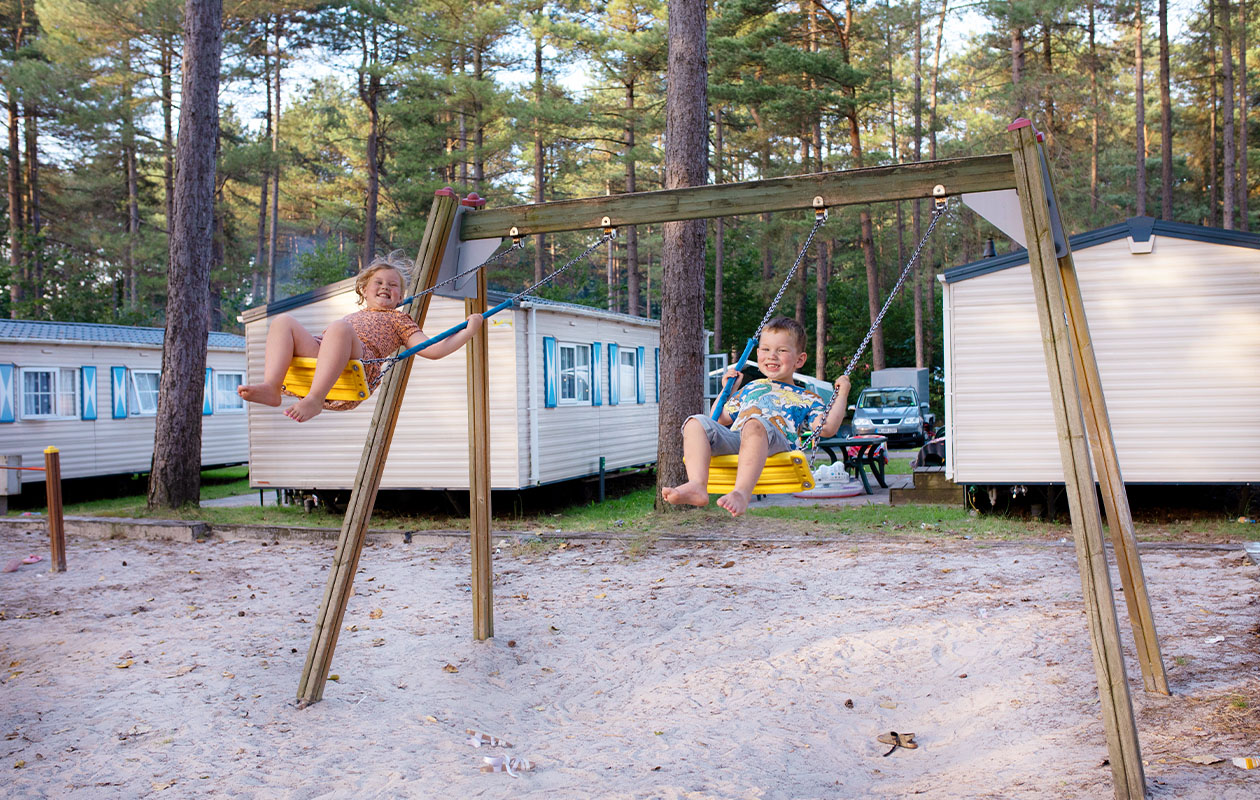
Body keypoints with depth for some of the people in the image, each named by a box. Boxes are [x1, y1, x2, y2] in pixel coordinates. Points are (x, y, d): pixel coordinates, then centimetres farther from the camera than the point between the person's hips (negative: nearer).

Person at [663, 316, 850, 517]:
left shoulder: (805, 398, 27)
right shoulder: (749, 389, 38)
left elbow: (827, 429, 10)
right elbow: (720, 420, 39)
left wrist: (842, 394, 11)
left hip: (775, 443, -4)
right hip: (732, 440, 5)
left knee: (755, 424, -40)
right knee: (697, 422, -22)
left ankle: (741, 493, -57)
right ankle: (697, 485, -42)